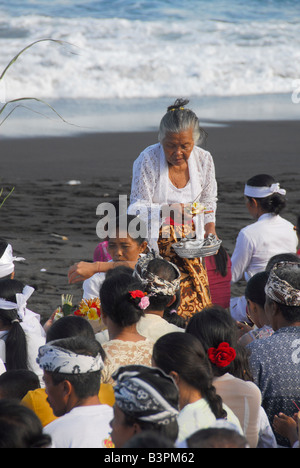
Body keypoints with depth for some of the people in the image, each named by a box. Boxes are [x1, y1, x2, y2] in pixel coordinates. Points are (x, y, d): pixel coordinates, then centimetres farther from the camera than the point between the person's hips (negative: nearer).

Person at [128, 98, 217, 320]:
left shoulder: (204, 159, -1)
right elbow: (138, 207, -14)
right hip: (155, 241, -4)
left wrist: (210, 231, -3)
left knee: (197, 302, -3)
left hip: (188, 242, 4)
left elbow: (208, 202, 13)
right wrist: (164, 211, -33)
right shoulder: (148, 160, -16)